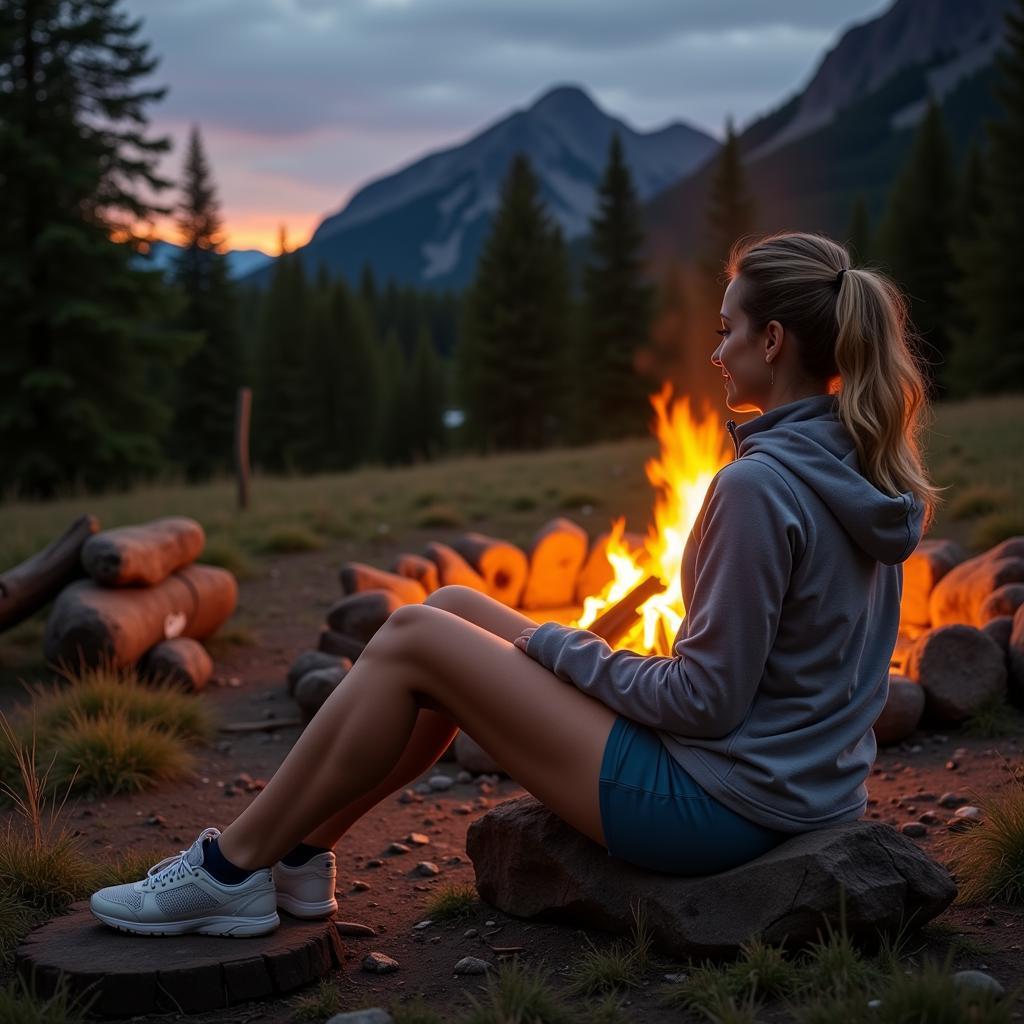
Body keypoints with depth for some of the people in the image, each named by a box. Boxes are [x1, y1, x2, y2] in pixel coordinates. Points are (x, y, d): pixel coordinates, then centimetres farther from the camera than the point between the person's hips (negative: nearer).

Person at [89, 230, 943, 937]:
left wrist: (556, 647, -7)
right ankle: (296, 854, 16)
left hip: (718, 804, -9)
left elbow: (707, 701, -21)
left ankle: (232, 871, 8)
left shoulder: (759, 484, -23)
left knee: (409, 640, -5)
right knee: (454, 608, 10)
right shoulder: (867, 473, 6)